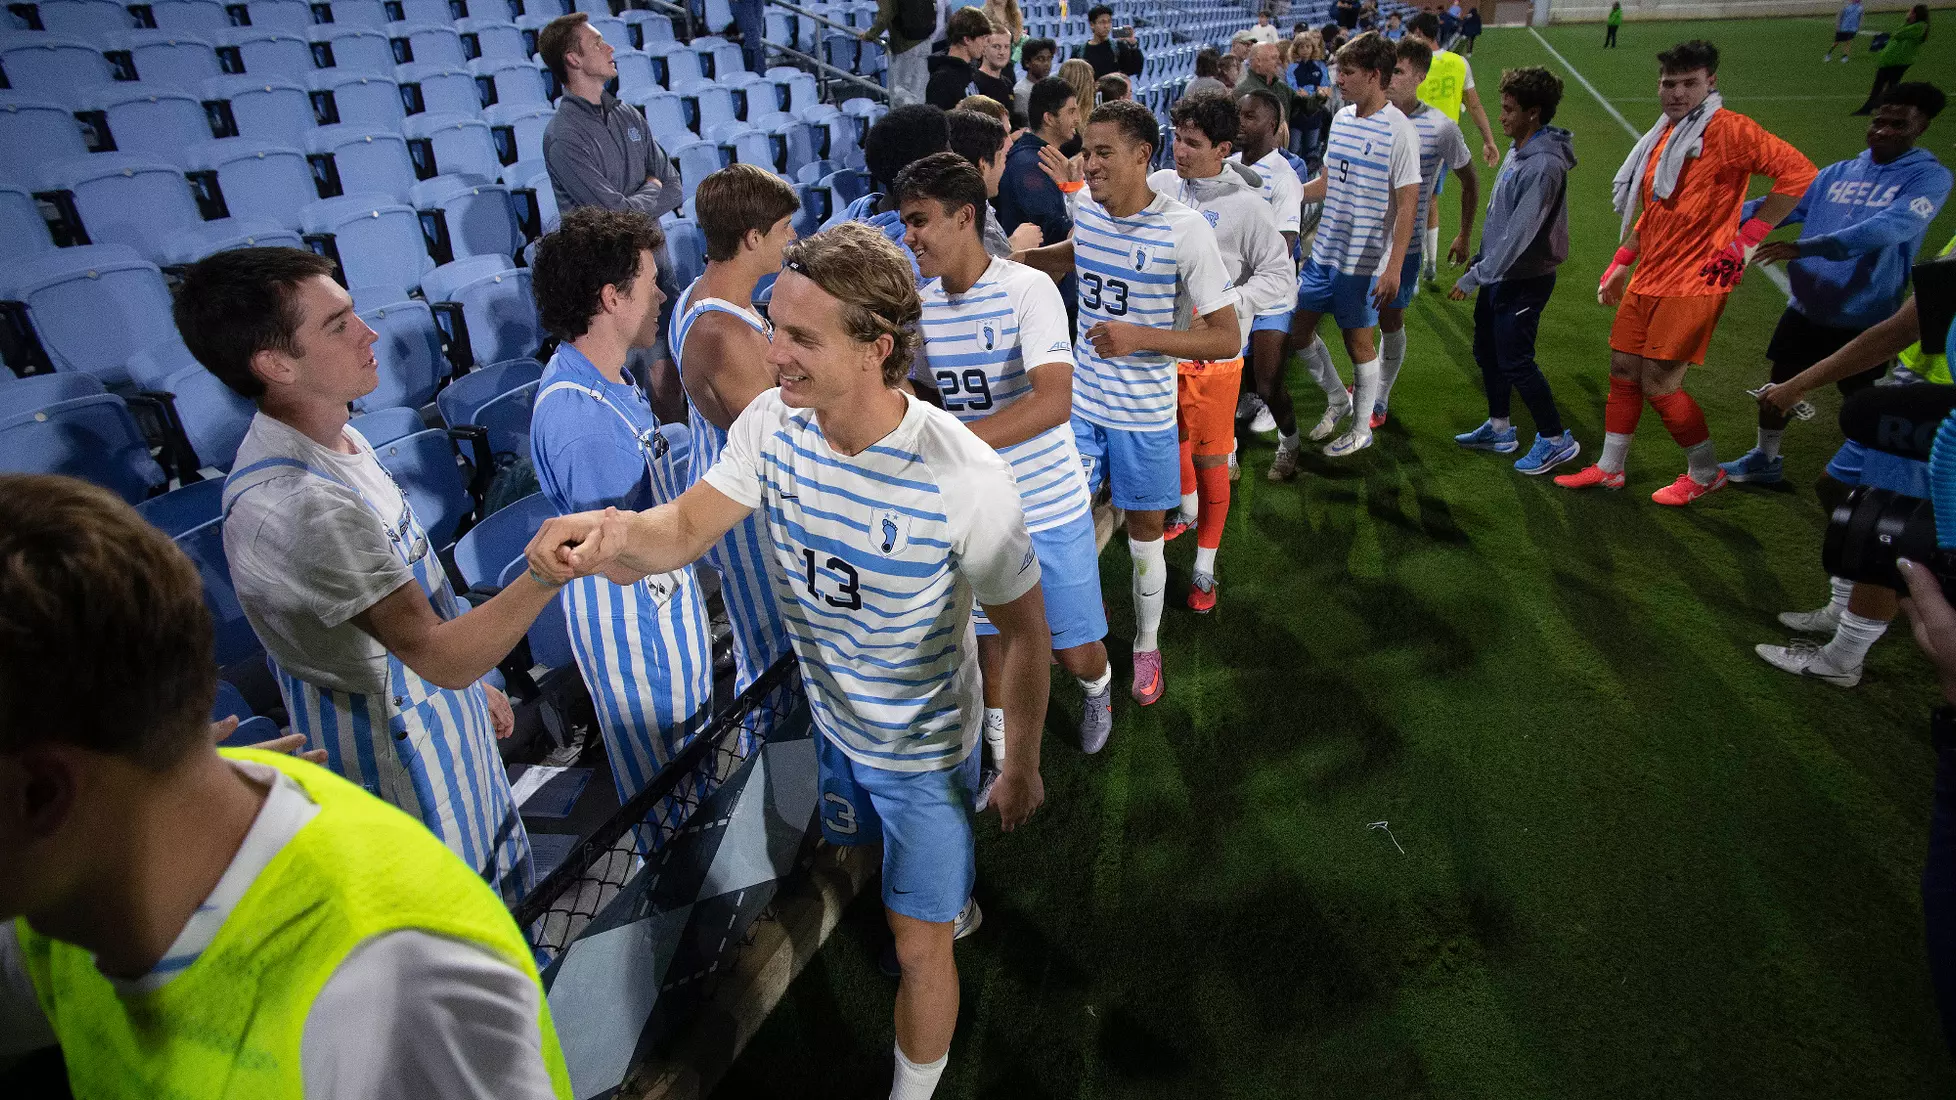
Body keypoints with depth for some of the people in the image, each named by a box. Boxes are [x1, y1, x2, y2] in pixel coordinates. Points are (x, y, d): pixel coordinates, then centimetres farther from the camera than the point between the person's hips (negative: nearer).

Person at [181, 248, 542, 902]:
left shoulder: (336, 439, 0)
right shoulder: (293, 503, -33)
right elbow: (439, 654, -36)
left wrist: (473, 682, 16)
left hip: (430, 696, 9)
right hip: (394, 743, -9)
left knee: (491, 857, 26)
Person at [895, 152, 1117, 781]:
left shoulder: (1027, 290, -18)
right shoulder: (921, 305, 0)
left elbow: (1054, 401, -32)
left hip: (1050, 508, -4)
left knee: (1077, 652, 8)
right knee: (991, 641, 17)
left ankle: (1098, 686, 46)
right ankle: (1004, 762, 40)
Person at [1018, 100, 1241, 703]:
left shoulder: (1185, 230, -19)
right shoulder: (1086, 210, -2)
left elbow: (1227, 338, -18)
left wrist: (1138, 337, -27)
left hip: (1145, 410, -4)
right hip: (1081, 400, 4)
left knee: (1145, 533, 10)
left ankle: (1146, 645, 33)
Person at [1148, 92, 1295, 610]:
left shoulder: (1246, 205, -13)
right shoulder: (1161, 184, -1)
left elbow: (1281, 277, -11)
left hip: (1213, 354, -4)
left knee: (1210, 460, 4)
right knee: (1170, 438, 23)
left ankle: (1205, 568, 21)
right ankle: (1189, 510, 54)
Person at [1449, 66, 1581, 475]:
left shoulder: (1544, 166, -24)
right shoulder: (1518, 150, 7)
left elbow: (1519, 232, -27)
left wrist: (1475, 277, -25)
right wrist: (1479, 261, 19)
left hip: (1524, 280, -10)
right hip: (1499, 273, 10)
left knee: (1515, 361, -3)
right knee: (1486, 351, 17)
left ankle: (1556, 440, 12)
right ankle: (1499, 429, 33)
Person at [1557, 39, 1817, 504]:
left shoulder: (1728, 129, -11)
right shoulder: (1663, 135, 13)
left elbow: (1798, 171, -16)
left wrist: (1747, 239, -17)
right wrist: (1620, 264, 21)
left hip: (1693, 282, -8)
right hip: (1648, 278, 8)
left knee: (1659, 385, -7)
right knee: (1622, 369, 10)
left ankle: (1706, 473, 14)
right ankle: (1609, 469, 22)